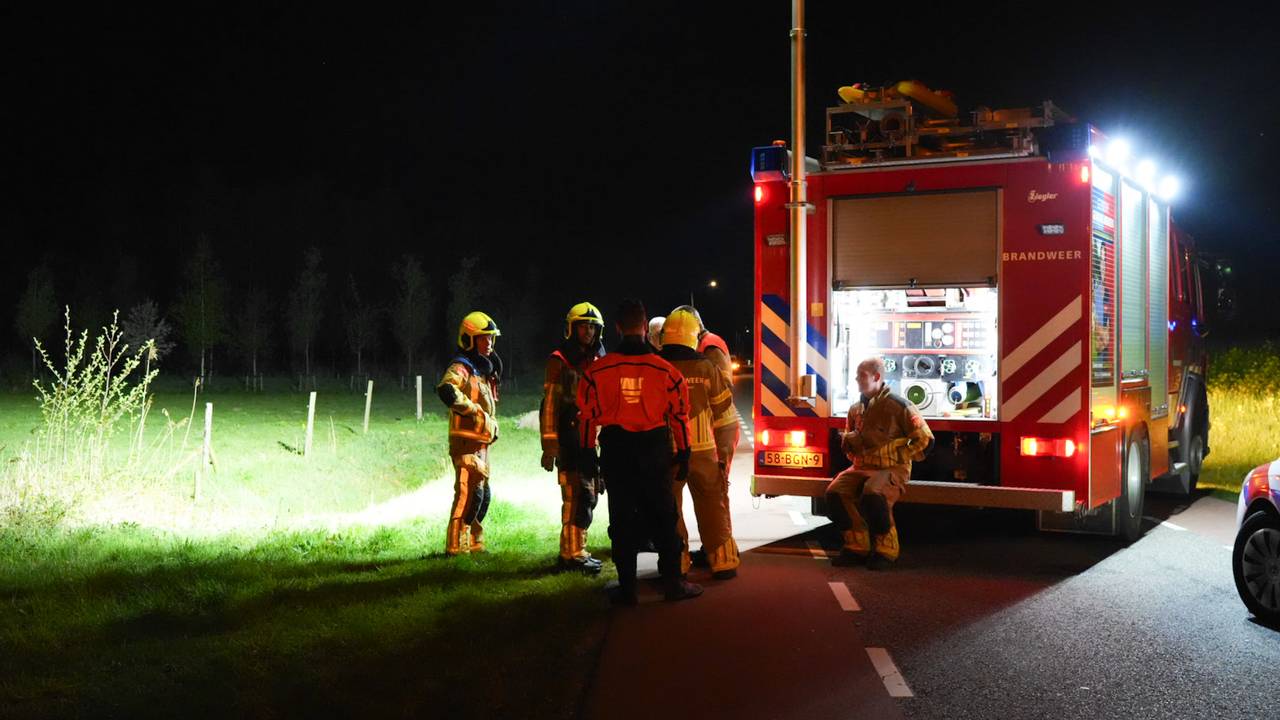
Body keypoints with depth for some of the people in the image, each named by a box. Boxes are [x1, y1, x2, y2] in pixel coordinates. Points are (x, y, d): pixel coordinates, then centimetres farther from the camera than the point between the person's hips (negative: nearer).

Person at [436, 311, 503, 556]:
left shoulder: (482, 370, 21)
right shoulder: (461, 367, -10)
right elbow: (447, 390, -32)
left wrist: (491, 425, 18)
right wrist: (475, 412, -24)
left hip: (481, 443, 10)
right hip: (466, 441, -10)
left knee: (482, 494, 16)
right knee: (470, 492, -14)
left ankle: (473, 543, 26)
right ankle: (456, 545, -11)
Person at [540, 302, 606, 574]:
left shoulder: (600, 361, 16)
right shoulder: (560, 361, -5)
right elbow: (549, 404, -10)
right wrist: (549, 445, -15)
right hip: (570, 438, -7)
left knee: (589, 495, 11)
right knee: (577, 496, -11)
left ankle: (573, 551, 20)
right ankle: (573, 554, -4)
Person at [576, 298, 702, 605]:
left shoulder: (598, 370, -5)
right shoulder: (664, 370, -6)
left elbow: (588, 414, -3)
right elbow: (679, 415, -1)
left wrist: (587, 453, 6)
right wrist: (683, 453, 8)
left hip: (615, 451, 0)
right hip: (655, 450, 0)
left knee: (622, 519, 7)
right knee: (662, 517, 10)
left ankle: (627, 587, 10)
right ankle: (672, 581, 13)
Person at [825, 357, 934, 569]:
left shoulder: (897, 406, -8)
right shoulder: (856, 409, 13)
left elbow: (925, 440, -4)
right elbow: (847, 443, 27)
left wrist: (899, 457, -5)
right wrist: (849, 439, 3)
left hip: (892, 469, -7)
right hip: (862, 468, 7)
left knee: (872, 494, -36)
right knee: (835, 492, -19)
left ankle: (886, 549, -17)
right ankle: (857, 547, -7)